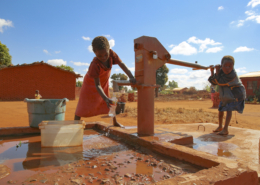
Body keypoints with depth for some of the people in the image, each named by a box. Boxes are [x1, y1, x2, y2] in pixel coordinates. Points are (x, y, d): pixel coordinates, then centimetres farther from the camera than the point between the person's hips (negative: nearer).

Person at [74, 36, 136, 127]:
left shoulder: (111, 53, -28)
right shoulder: (95, 65, -40)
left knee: (110, 103, 10)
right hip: (91, 83, -5)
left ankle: (115, 122, 26)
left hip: (104, 82, 5)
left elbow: (121, 64, -27)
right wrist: (105, 98, -50)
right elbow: (97, 85, -39)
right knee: (83, 105, -3)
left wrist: (131, 77, -41)